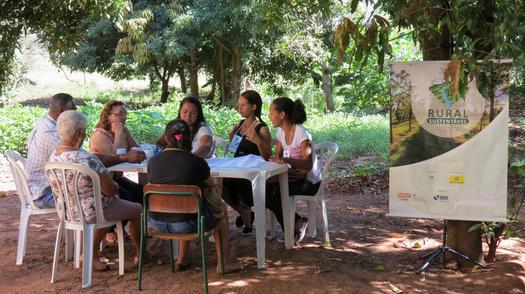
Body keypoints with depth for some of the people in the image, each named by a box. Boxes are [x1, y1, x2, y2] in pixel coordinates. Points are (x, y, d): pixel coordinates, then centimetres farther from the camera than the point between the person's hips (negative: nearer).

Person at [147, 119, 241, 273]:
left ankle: (181, 260, 37)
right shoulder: (196, 162, -12)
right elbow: (210, 183, 8)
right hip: (185, 224, -4)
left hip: (157, 222, 4)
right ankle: (224, 263, 28)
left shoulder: (153, 161, -5)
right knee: (221, 210, 24)